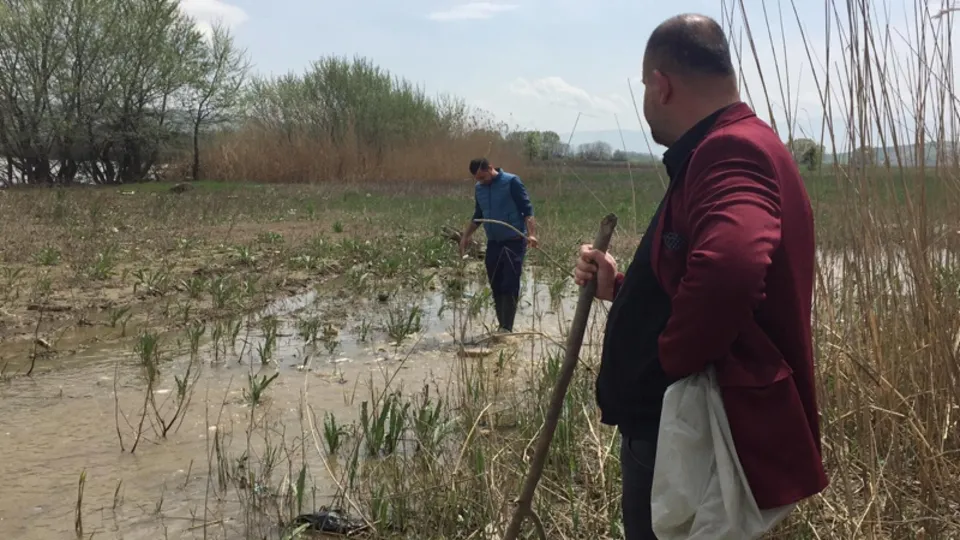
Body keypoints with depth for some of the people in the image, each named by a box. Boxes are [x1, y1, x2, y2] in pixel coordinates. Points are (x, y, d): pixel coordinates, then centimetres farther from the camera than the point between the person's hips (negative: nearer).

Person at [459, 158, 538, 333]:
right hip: (493, 244, 6)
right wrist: (465, 237, 10)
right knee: (496, 287, 6)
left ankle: (507, 328, -10)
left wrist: (531, 234, -26)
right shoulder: (478, 188, 10)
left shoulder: (511, 182, -8)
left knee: (510, 286, -10)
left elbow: (527, 209, -12)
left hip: (514, 242, -6)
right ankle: (502, 327, 12)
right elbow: (477, 216, 21)